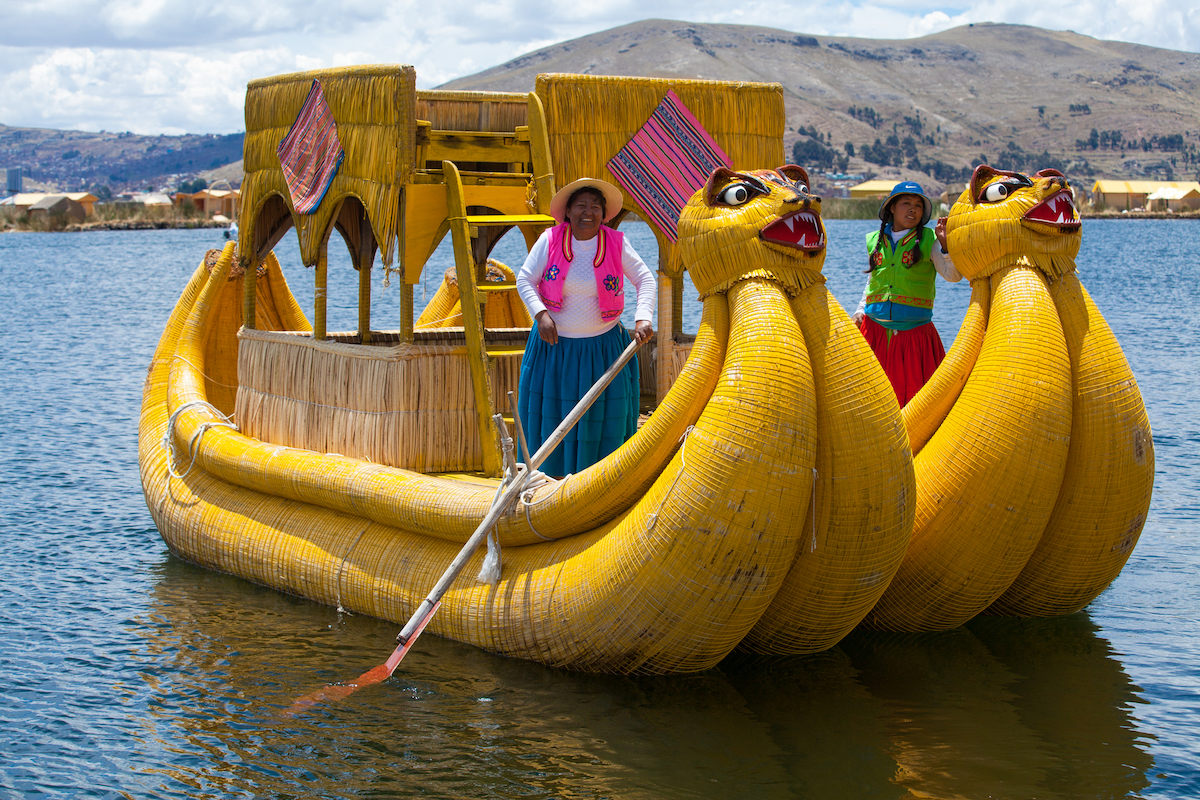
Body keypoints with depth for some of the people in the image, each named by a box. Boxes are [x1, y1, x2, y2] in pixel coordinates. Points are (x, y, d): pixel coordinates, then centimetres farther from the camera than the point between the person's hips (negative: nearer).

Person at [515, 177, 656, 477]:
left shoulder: (616, 244, -4)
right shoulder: (550, 240, -5)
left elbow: (646, 281, -4)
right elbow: (525, 280, -5)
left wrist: (643, 317, -22)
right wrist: (541, 314, -22)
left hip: (602, 347, 0)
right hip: (553, 343, 0)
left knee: (603, 415, 1)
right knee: (549, 412, 4)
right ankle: (549, 474, 16)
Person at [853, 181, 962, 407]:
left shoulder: (928, 240, 1)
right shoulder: (875, 241, 11)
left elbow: (953, 276, -11)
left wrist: (946, 245, -25)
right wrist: (859, 312, 10)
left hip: (915, 333, -3)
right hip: (875, 330, 3)